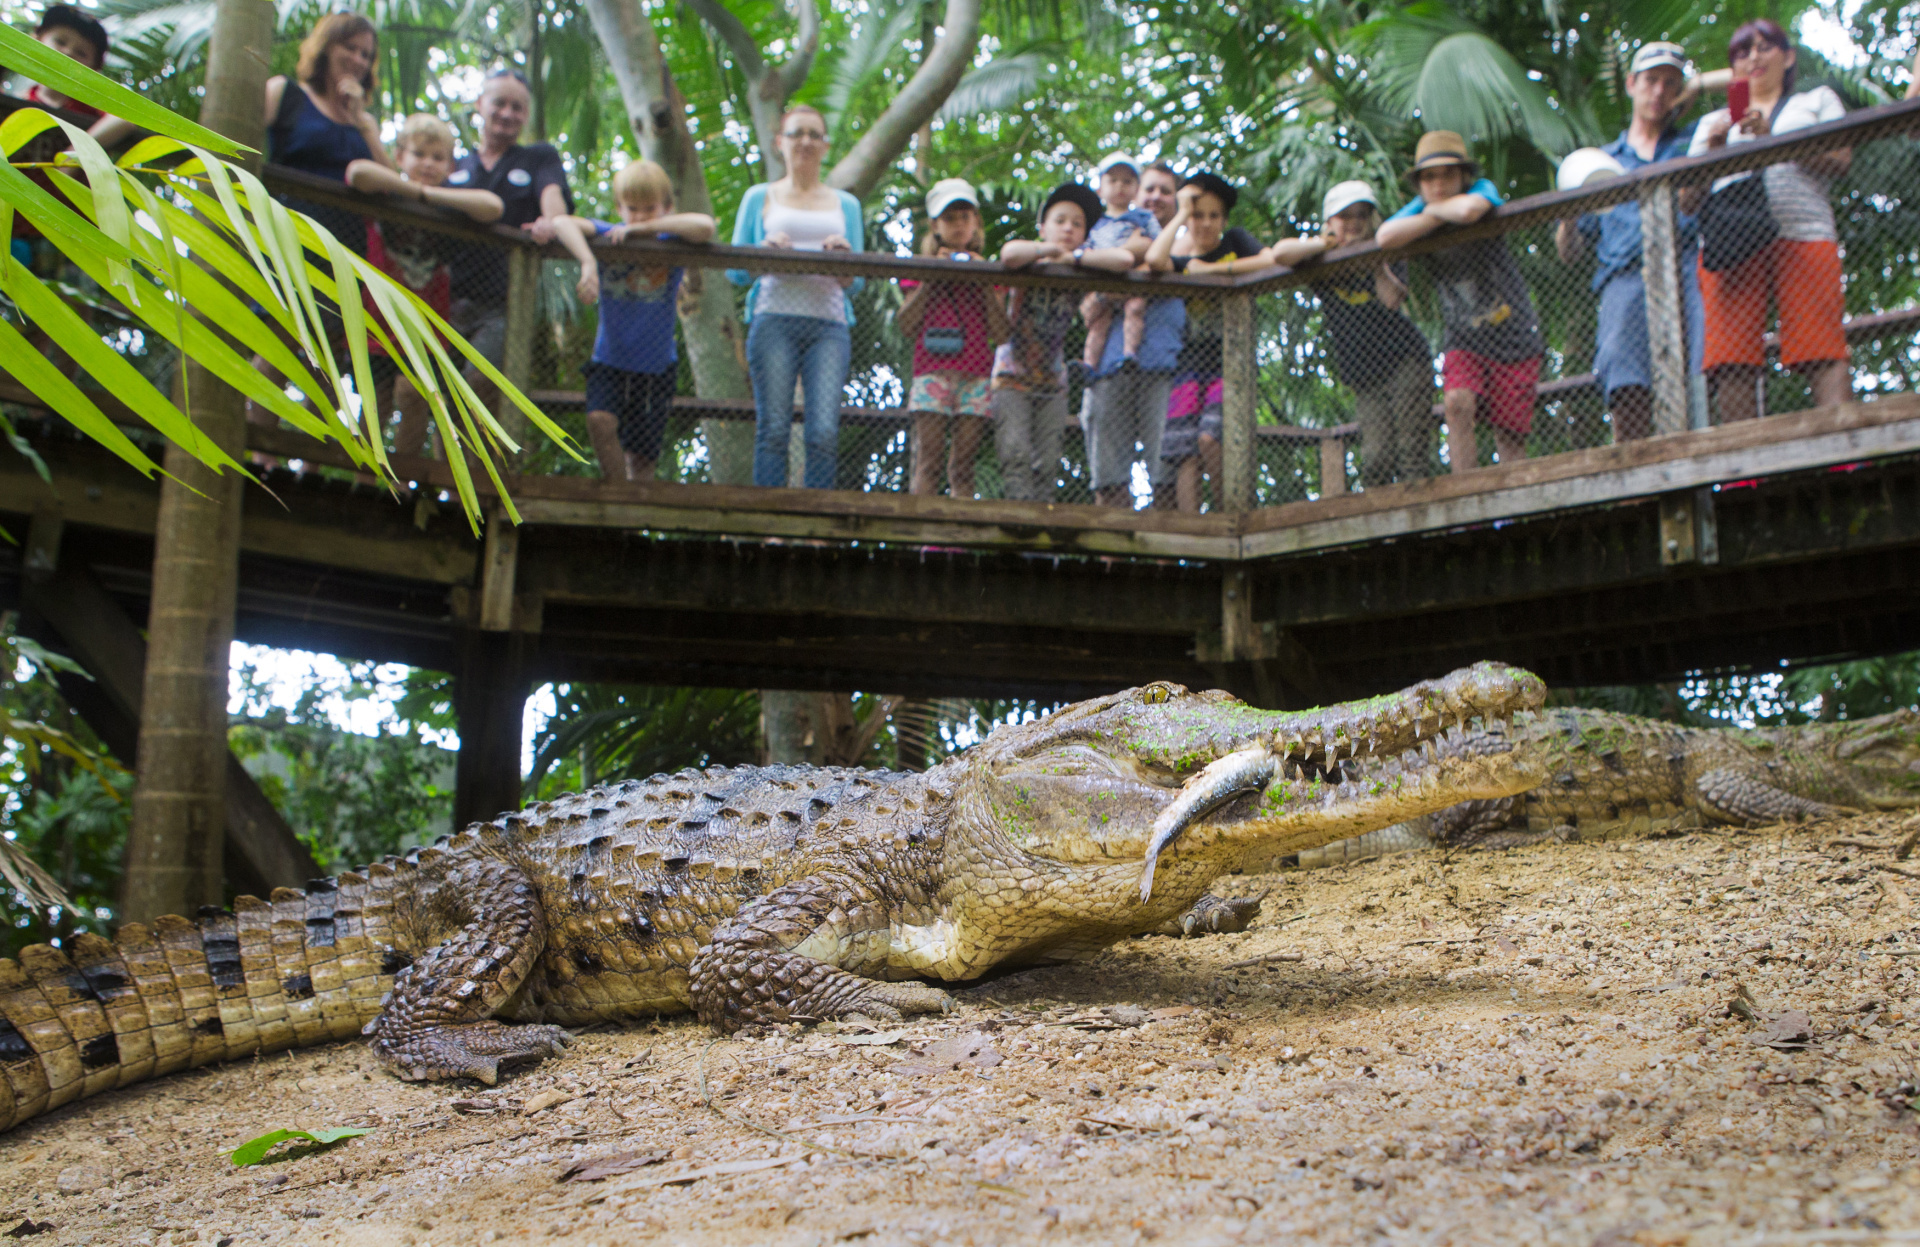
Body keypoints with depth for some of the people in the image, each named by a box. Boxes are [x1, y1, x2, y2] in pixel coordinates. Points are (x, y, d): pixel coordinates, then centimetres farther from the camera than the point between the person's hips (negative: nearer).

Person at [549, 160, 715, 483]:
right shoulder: (608, 237, -3)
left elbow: (705, 226, -25)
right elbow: (561, 223, -19)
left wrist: (644, 227, -21)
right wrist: (588, 262, -36)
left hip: (656, 368, 0)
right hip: (609, 362, 0)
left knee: (642, 457, 3)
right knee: (600, 420, -26)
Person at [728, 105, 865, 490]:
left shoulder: (846, 205, 22)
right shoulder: (759, 198, 18)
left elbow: (854, 285, 16)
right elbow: (734, 271, 12)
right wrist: (764, 250, -7)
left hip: (829, 324, 1)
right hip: (775, 319, -1)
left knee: (825, 433, -12)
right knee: (773, 429, -9)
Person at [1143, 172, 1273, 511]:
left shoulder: (1235, 241, 13)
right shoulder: (1181, 263, 15)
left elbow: (1274, 259, -7)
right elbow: (1154, 259, -11)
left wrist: (1213, 268, -5)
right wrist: (1181, 214, 1)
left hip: (1229, 362, -2)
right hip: (1190, 365, 2)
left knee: (1210, 438, -22)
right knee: (1184, 454, -12)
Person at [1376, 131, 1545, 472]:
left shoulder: (1483, 189, -8)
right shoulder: (1417, 209, 1)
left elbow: (1469, 210, -34)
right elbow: (1385, 238, -21)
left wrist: (1434, 208, -14)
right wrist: (1436, 216, -18)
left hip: (1514, 337, -2)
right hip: (1464, 341, 2)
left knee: (1510, 436, -2)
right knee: (1457, 403, -23)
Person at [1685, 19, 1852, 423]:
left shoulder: (1818, 100, 27)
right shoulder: (1713, 122, 32)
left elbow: (1841, 159, 7)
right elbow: (1687, 199, 19)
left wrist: (1773, 138, -4)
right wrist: (1712, 150, 2)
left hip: (1804, 235, -1)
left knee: (1822, 352, -15)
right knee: (1732, 360, -16)